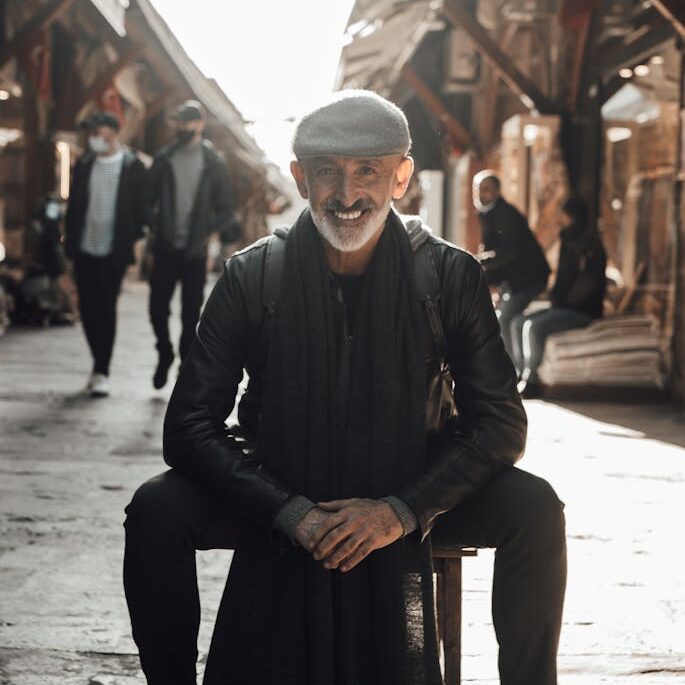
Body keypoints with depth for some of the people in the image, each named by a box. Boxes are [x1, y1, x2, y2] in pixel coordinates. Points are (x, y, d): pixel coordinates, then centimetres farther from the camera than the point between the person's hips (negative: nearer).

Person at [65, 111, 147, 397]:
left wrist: (133, 241, -7)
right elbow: (73, 205, 11)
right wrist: (69, 242, 4)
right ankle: (100, 365, 22)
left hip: (113, 252, -4)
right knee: (88, 308, 8)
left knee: (106, 309, -5)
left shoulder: (133, 167, -2)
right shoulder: (84, 165, 9)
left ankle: (102, 372, 0)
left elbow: (140, 209, 0)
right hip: (85, 249, 4)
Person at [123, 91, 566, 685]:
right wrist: (291, 511, -26)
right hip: (281, 497, 0)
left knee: (535, 509, -24)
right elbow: (190, 426, -12)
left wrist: (401, 510, -24)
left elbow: (501, 422, -10)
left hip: (404, 498, 0)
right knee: (156, 510, -25)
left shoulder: (450, 276, -9)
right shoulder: (252, 278, -10)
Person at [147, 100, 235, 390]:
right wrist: (152, 228, -8)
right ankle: (164, 353, 26)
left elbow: (225, 212, 3)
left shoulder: (214, 163, 2)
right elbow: (149, 198, 7)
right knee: (157, 308, 1)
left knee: (190, 315, 2)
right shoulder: (164, 158, 6)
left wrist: (204, 230, -11)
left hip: (194, 252, -1)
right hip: (165, 249, 2)